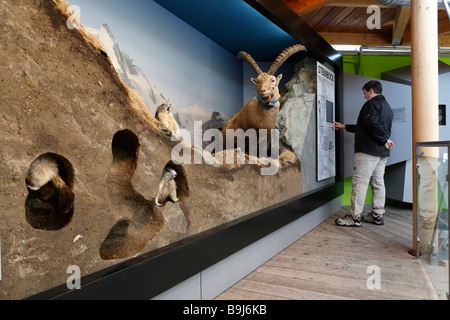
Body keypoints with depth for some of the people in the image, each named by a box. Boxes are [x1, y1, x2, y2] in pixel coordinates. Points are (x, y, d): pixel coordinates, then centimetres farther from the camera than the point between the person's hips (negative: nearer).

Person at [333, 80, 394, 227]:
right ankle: (377, 215, 16)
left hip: (368, 150, -10)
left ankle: (355, 216, -5)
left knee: (359, 183, -7)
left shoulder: (371, 104, -6)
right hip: (382, 153, 10)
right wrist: (344, 127, 31)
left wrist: (384, 140, -14)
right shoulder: (387, 106, 24)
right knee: (378, 183, 11)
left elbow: (373, 124, -24)